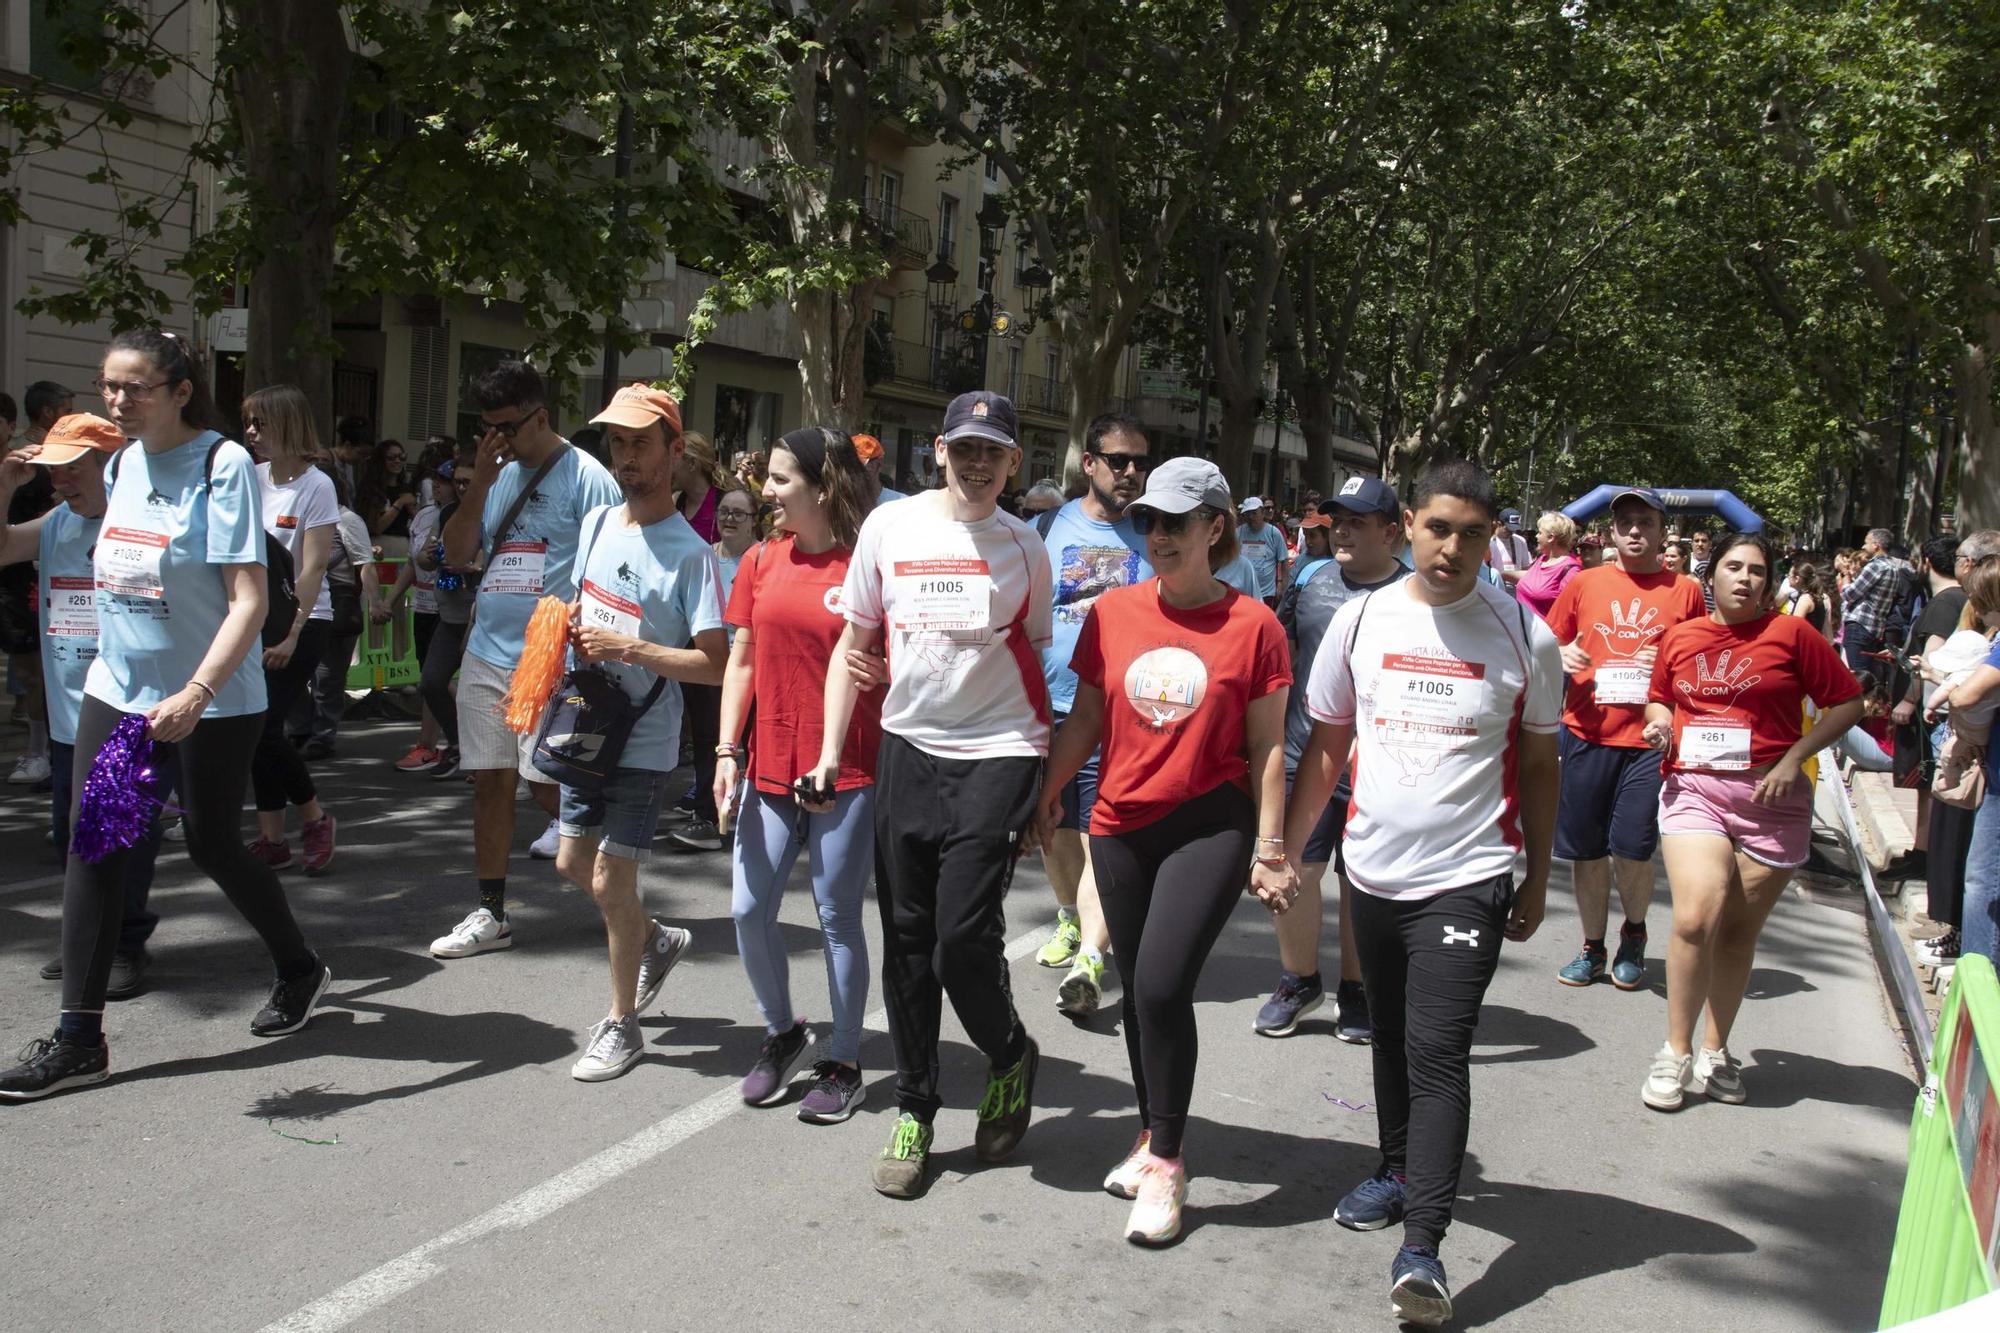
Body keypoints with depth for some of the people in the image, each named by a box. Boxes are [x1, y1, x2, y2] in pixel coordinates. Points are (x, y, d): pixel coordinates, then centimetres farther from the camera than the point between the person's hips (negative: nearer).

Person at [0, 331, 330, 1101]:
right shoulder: (121, 462, 6)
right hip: (117, 690, 6)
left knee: (213, 848, 6)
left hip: (213, 703, -6)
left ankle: (300, 969, 31)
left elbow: (249, 601, -21)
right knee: (92, 850, 1)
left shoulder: (222, 465, -15)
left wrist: (195, 693, -30)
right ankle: (79, 1038, 9)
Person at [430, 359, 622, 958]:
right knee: (490, 780, 8)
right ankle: (490, 914, 16)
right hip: (486, 655, 6)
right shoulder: (497, 475, 13)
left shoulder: (585, 476, -7)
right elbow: (457, 556, 9)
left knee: (548, 783, -6)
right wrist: (479, 483, -2)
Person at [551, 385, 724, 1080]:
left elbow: (713, 664, -20)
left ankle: (621, 1023, 15)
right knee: (573, 863, 18)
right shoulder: (597, 523, 5)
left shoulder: (690, 553, -17)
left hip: (643, 741, -8)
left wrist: (628, 648, -26)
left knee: (609, 881, -3)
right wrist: (571, 628, -1)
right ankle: (657, 940, 43)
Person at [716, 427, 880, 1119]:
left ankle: (843, 1063, 20)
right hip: (769, 767, 5)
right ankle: (782, 1032, 30)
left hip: (848, 772, -5)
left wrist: (874, 667, -19)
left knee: (838, 917, 4)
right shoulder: (762, 561, 7)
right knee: (749, 911, 5)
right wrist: (727, 752, 2)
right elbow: (741, 662, 9)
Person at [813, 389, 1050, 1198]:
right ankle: (913, 1111, 22)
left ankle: (1009, 1056, 21)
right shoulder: (889, 527, 4)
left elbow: (1033, 660, 10)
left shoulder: (1025, 548, 4)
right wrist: (830, 751, 4)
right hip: (907, 747, 2)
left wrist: (1043, 782, 8)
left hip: (996, 754, -2)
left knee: (963, 940, -10)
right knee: (906, 941, 7)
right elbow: (853, 643, 9)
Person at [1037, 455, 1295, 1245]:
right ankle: (1154, 1135, 33)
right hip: (1121, 826, 4)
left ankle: (1165, 1164, 4)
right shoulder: (1113, 613, 2)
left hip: (1211, 827, -4)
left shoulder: (1253, 626, -6)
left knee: (1162, 986, -13)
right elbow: (1086, 716, 10)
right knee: (1137, 990, 13)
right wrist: (1046, 792, 6)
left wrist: (1270, 849, -4)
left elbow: (1266, 747, -3)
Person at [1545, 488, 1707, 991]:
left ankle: (1634, 935, 24)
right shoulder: (1585, 584, 8)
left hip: (1648, 738, -2)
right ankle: (1593, 947, 25)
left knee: (1632, 849, -5)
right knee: (1584, 848, 7)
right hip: (1586, 733, 2)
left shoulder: (1684, 590, 5)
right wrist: (1562, 655, -7)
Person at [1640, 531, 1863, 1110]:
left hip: (1770, 797, 0)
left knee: (1739, 931, 7)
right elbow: (1659, 698, 24)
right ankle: (1676, 1051, -2)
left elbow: (1848, 701, 2)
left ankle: (1714, 1052, 22)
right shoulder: (1679, 637, 8)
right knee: (1696, 917, -16)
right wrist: (1660, 724, 1)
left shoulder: (1791, 634, -1)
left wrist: (1794, 758, -7)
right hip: (1693, 787, 1)